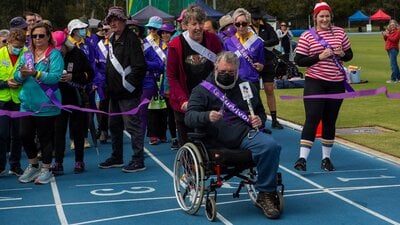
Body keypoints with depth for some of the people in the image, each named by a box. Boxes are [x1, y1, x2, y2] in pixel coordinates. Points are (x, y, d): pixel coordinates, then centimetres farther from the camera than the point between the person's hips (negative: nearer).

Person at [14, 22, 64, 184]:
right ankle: (33, 166, 27)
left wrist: (35, 73, -28)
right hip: (27, 103, 5)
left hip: (46, 104, -5)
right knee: (25, 135, 6)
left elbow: (55, 76, -19)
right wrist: (22, 74, -16)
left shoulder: (54, 54, -6)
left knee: (45, 137, 4)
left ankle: (45, 169, 19)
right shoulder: (27, 55, 12)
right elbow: (17, 77, 6)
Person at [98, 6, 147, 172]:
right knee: (114, 125, 18)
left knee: (133, 126, -6)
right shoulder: (112, 40, 16)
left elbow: (140, 67, -20)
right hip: (115, 93, 10)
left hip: (128, 93, -10)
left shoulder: (131, 39, -13)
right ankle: (117, 157, 30)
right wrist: (109, 85, 17)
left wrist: (127, 84, -17)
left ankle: (138, 160, 0)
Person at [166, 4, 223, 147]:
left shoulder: (213, 40, -3)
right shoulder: (176, 45, -9)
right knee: (186, 144, 6)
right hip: (184, 104, -1)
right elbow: (172, 76, -5)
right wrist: (182, 100, -16)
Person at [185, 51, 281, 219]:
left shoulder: (248, 87, 23)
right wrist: (207, 117, -24)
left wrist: (259, 121, 8)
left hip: (245, 133, 4)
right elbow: (189, 117, -2)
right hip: (217, 140, -4)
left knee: (271, 145, -29)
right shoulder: (202, 90, 11)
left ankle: (265, 194, -15)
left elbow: (261, 112, 34)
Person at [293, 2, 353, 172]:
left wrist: (342, 54, -9)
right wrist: (319, 57, -18)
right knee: (312, 118, -12)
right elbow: (299, 60, -7)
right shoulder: (307, 36, -4)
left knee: (330, 121, 10)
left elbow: (349, 55, 13)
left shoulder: (340, 32, 6)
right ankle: (302, 158, -11)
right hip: (315, 82, -3)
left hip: (336, 84, 4)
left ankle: (326, 158, 20)